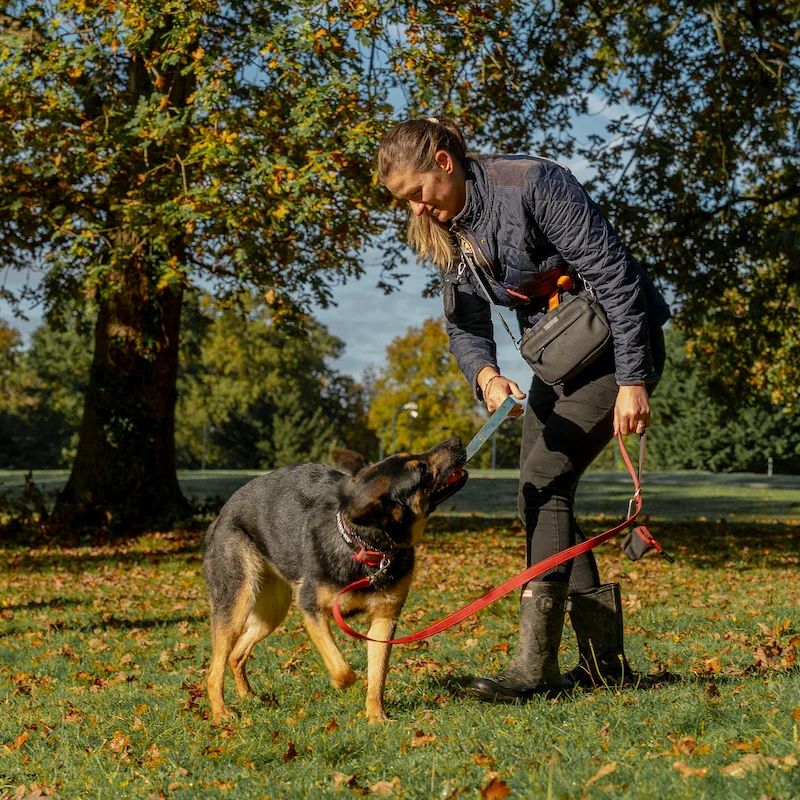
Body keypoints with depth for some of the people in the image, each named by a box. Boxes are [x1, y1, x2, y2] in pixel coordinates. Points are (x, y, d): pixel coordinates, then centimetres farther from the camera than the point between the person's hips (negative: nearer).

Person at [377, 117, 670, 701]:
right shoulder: (448, 228, 3)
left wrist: (632, 380, -26)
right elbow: (467, 326, 5)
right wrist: (486, 376, -18)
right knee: (544, 491, 3)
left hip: (618, 346, -9)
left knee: (544, 478, -18)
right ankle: (606, 661, 10)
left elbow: (613, 274, -23)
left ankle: (536, 668, -18)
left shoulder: (535, 184, -22)